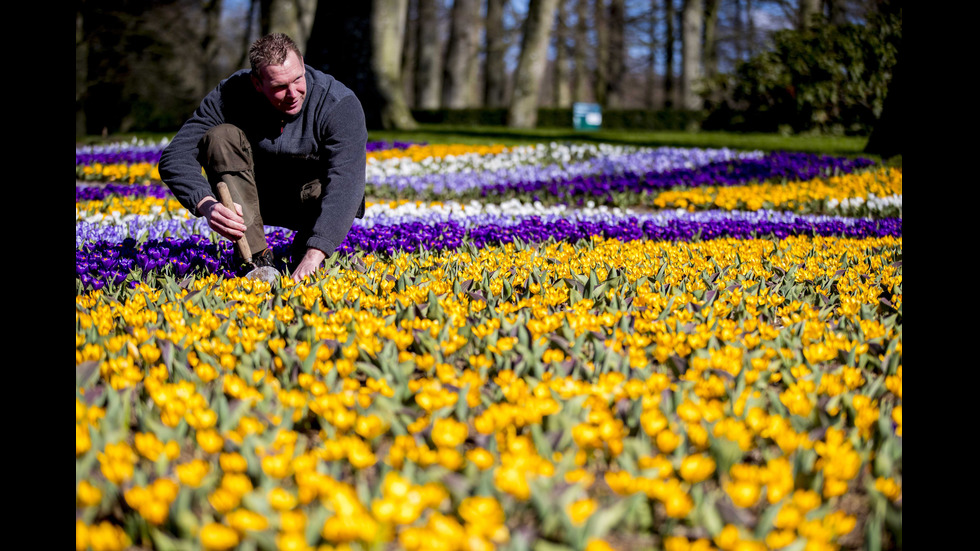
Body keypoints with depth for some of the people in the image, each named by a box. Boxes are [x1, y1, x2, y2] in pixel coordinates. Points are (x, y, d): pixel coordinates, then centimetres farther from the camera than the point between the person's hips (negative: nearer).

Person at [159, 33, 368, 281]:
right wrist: (206, 204, -45)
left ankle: (304, 255, -4)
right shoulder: (231, 95, -21)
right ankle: (257, 259, -28)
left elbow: (346, 183, -40)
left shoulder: (340, 104, -28)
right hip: (258, 195, 2)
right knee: (220, 137, -25)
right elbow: (175, 158, -23)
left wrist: (313, 255, -53)